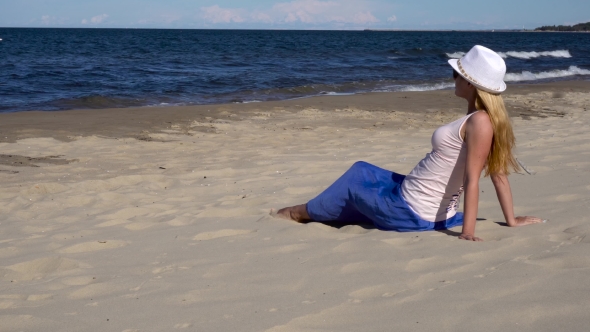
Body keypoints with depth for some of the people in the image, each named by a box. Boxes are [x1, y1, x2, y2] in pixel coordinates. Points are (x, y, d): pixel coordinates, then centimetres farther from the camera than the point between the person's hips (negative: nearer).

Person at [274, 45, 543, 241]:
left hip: (412, 212, -9)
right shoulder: (486, 119, 2)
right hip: (418, 200, 9)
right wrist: (511, 220, 10)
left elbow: (472, 180, -29)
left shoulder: (479, 122, -25)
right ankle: (307, 211, 42)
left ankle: (303, 212, 40)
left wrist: (468, 231, -30)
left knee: (351, 186, 15)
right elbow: (499, 173, 5)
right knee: (361, 171, 26)